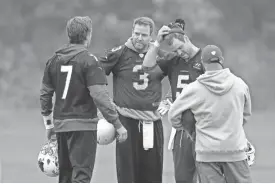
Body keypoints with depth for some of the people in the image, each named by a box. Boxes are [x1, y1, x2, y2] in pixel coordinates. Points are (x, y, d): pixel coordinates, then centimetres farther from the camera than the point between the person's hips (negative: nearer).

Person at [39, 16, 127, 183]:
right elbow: (99, 95, -17)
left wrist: (49, 124, 22)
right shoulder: (89, 60, -11)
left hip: (60, 124, 6)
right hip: (83, 125, -6)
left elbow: (45, 94, 13)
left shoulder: (54, 60, 8)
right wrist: (117, 124, -13)